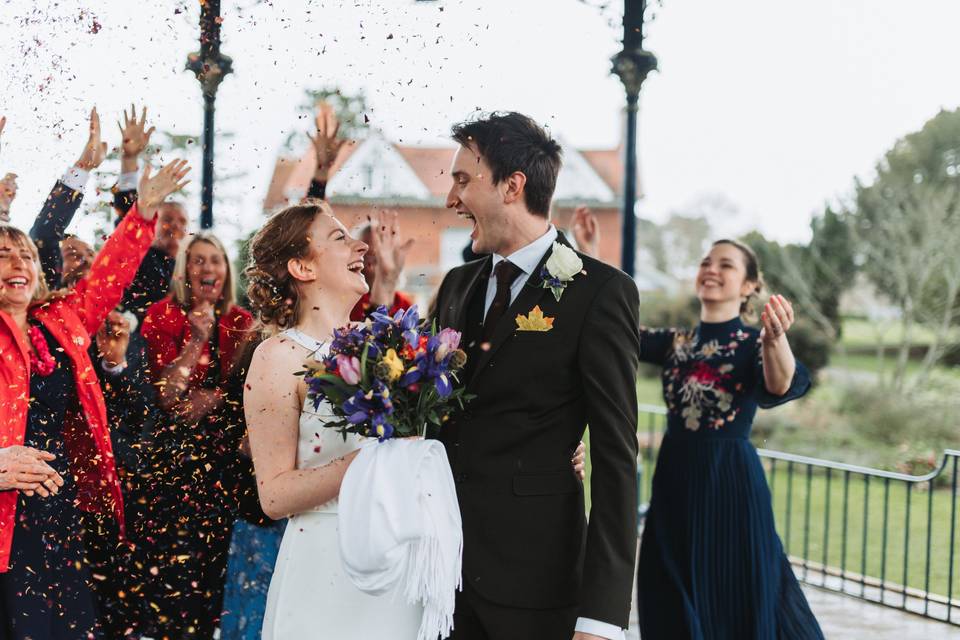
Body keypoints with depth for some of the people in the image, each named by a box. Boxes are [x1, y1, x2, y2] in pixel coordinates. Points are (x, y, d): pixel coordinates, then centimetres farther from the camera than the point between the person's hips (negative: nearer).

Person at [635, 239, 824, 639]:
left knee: (738, 606, 4)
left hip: (730, 485, -4)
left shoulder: (754, 344, -5)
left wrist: (776, 338, -48)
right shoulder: (674, 343, 8)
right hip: (675, 485, 5)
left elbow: (781, 387, -27)